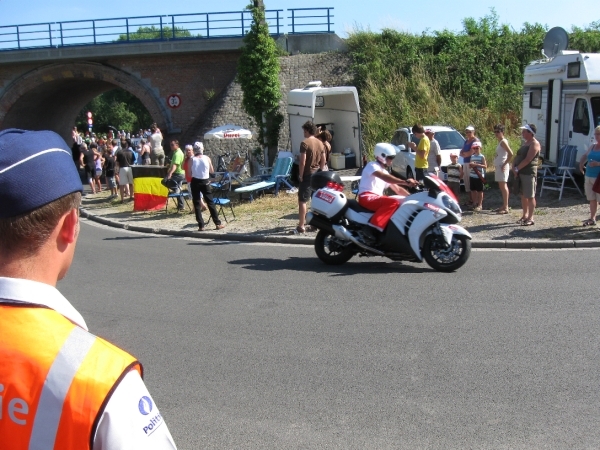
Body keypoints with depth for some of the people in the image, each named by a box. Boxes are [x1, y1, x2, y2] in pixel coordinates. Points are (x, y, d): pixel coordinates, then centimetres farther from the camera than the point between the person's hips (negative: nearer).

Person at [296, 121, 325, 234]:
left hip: (307, 175, -7)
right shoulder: (320, 143, 9)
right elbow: (323, 160, 13)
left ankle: (301, 227, -7)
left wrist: (300, 175, -9)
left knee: (302, 200, -5)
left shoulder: (305, 143, -13)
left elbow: (302, 161, -18)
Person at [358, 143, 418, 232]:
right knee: (394, 202, -30)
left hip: (377, 198, 9)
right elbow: (385, 177, -25)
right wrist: (405, 182, -35)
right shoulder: (372, 165, -5)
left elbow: (397, 189, 21)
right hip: (367, 197, -9)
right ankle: (375, 225, -39)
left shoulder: (385, 172, 22)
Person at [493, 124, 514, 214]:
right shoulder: (500, 142, 17)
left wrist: (505, 164, -18)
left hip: (502, 167, -10)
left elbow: (511, 154, -21)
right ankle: (504, 206, 19)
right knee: (502, 186, 13)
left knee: (503, 186, -10)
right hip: (498, 166, 10)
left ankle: (506, 208, -10)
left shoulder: (503, 141, -12)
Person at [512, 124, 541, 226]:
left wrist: (517, 169, -16)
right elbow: (518, 156, 17)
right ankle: (525, 215, 23)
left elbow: (528, 159, -20)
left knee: (530, 196, -4)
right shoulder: (525, 143, 17)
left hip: (529, 173, -9)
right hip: (521, 172, 9)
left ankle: (530, 218, -1)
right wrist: (513, 166, 0)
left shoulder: (534, 144, -12)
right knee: (523, 195, 14)